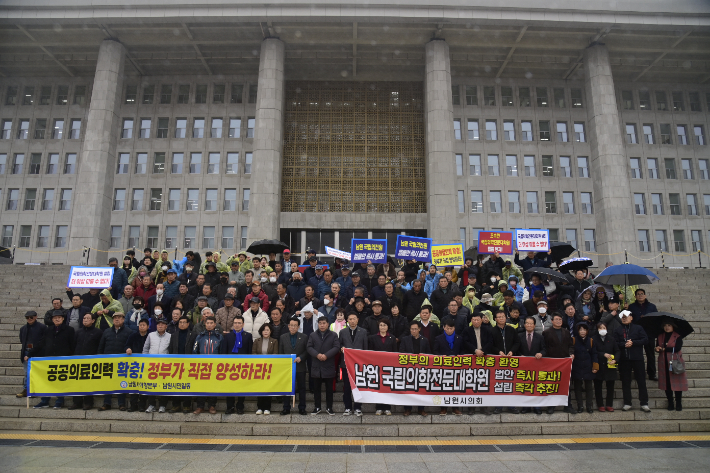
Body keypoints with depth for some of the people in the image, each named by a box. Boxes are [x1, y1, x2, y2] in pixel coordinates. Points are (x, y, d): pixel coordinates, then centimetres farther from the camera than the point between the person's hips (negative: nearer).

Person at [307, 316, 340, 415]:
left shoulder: (333, 335, 3)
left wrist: (326, 355, -18)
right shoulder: (312, 335, 8)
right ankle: (317, 407, 19)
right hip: (316, 366, 1)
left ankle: (329, 407, 17)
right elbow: (309, 347, -1)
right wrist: (317, 355, -18)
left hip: (328, 366, -1)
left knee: (329, 388, 6)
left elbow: (336, 347, -7)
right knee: (316, 388, 8)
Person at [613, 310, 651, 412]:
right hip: (624, 359, 1)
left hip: (637, 358, -1)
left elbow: (645, 340, -3)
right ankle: (627, 403, 12)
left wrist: (633, 342, -12)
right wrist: (624, 344, -15)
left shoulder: (638, 328, 7)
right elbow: (615, 343, 2)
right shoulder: (618, 330, 9)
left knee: (641, 381, 0)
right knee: (625, 381, 5)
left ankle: (644, 403, 8)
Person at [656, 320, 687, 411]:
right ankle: (670, 403, 15)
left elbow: (677, 348, -14)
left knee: (676, 382, -2)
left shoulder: (678, 337, -2)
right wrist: (657, 349, -14)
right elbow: (658, 348, 8)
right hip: (664, 364, 4)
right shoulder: (660, 337, 11)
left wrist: (664, 349, -9)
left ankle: (678, 404, 9)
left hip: (675, 363, -4)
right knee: (666, 383, 5)